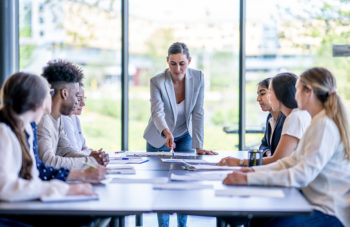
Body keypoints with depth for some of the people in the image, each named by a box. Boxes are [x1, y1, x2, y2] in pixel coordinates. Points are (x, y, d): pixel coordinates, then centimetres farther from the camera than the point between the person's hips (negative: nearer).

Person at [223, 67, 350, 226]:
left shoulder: (324, 125, -18)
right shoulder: (319, 122, 15)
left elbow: (302, 174, -24)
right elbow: (294, 160, 14)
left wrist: (249, 179, -25)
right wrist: (255, 171, 0)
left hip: (330, 214, -9)